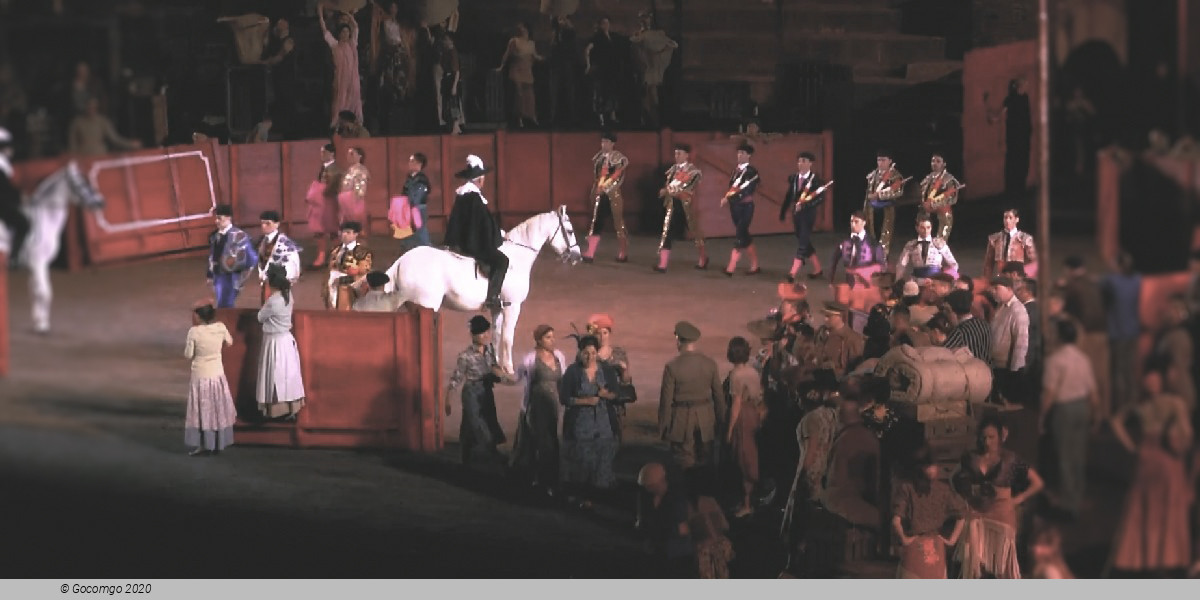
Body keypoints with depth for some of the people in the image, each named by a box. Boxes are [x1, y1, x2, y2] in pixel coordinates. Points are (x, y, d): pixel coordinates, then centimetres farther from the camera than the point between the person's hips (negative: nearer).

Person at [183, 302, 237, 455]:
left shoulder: (194, 332, -19)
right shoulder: (220, 327, -9)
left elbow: (188, 355, -11)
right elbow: (229, 342, 9)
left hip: (200, 376, -3)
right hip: (217, 374, 4)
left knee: (202, 410, 6)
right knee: (218, 409, 14)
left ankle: (202, 444, 7)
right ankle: (219, 442, 22)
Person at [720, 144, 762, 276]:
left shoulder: (752, 171, -10)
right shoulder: (736, 170, 12)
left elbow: (745, 190, -19)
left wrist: (728, 198, -22)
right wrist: (726, 197, -3)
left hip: (745, 207, -8)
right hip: (735, 207, 8)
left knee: (740, 237, -10)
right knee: (745, 237, 13)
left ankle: (730, 269, -14)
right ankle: (755, 266, 22)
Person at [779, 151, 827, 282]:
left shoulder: (816, 179, -10)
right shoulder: (793, 177, 6)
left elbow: (821, 198, -15)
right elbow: (789, 195, 12)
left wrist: (805, 205, -23)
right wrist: (783, 211, 10)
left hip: (808, 214, -7)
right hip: (796, 213, 7)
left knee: (803, 243, -8)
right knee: (804, 242, 13)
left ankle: (793, 273, -14)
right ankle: (817, 269, 28)